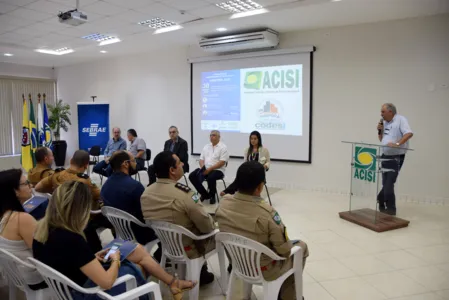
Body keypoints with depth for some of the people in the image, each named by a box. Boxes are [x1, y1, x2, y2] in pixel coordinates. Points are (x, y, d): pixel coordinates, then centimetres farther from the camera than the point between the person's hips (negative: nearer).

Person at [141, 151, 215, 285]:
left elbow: (162, 218, 7)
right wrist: (213, 225, 1)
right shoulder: (184, 194, -29)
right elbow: (207, 226, -20)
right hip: (185, 249, -6)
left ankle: (200, 272, 30)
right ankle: (200, 273, 29)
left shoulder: (146, 192, -8)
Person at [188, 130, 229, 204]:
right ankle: (205, 194, 0)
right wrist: (202, 167, -9)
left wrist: (210, 169, -20)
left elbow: (222, 162, -13)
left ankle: (212, 196, -8)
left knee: (210, 178, -37)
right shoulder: (206, 147, 16)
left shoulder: (223, 147, -4)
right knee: (192, 176, -14)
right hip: (205, 169, 6)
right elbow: (201, 159, 14)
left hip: (217, 170, -6)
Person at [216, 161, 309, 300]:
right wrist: (289, 245, 0)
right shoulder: (266, 212, -34)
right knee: (301, 246, 20)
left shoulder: (224, 203, -16)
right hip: (264, 270, -6)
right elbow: (285, 249, -22)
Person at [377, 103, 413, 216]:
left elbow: (409, 133, -25)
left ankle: (390, 209, 9)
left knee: (388, 185, -6)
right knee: (386, 184, 11)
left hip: (396, 157, -7)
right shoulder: (385, 123, 13)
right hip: (385, 156, 7)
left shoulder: (401, 119, -10)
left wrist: (397, 144, -35)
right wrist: (380, 131, 2)